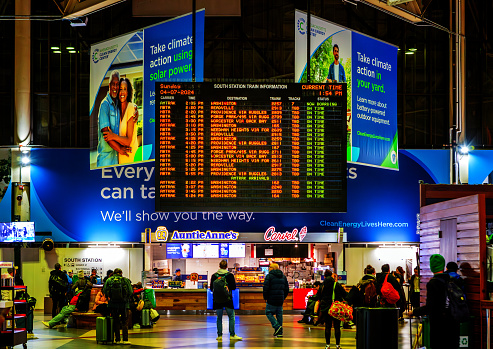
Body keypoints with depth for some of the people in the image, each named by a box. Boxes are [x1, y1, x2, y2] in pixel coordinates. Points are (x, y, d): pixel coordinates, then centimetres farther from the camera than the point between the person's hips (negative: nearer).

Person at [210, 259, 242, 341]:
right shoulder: (230, 275, -5)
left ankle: (219, 335, 6)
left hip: (217, 300, 2)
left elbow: (211, 288, 4)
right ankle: (232, 335, 0)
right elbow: (234, 287, -4)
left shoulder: (214, 276, 1)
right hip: (227, 299, -2)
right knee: (231, 317, 5)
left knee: (219, 318, 7)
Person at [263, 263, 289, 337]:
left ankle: (277, 326, -16)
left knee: (268, 313, 3)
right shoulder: (283, 276, 13)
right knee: (279, 314, 10)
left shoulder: (269, 276, -7)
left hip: (271, 299, -6)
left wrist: (265, 298, -1)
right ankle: (279, 332, 9)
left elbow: (266, 288, -12)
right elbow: (287, 289, 15)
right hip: (280, 300, 6)